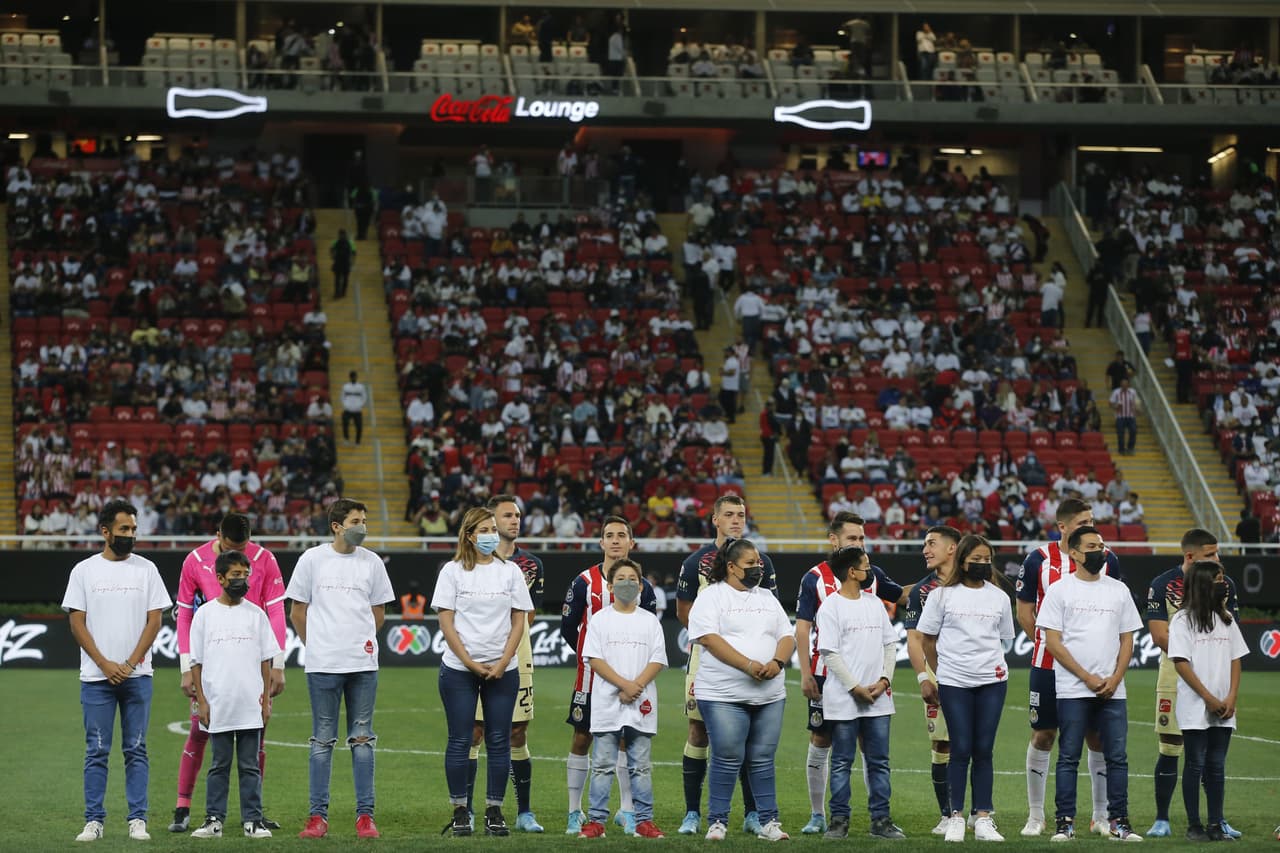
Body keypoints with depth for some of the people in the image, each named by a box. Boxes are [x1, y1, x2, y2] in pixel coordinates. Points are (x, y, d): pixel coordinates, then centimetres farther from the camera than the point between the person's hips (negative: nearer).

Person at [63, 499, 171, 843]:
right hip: (96, 677, -1)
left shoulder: (146, 569, 5)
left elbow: (154, 620, 2)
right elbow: (77, 622, 0)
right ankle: (94, 821, 5)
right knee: (96, 751, 1)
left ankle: (137, 820, 5)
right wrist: (105, 664, -9)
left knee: (136, 750, 2)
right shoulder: (84, 570, 3)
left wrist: (130, 664, -8)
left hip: (137, 675, 1)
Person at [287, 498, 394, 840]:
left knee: (362, 739, 2)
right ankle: (318, 815, 5)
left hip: (363, 664, 2)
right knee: (322, 740, 2)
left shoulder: (372, 562, 7)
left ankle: (365, 815, 5)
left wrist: (361, 642, 13)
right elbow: (297, 612, 8)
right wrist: (316, 645, 7)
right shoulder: (312, 559, 2)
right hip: (323, 665, -2)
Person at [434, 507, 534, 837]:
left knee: (499, 741, 1)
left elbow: (519, 621, 5)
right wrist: (471, 663, -10)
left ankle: (495, 811, 6)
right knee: (460, 741, -1)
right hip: (459, 669, -2)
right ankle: (460, 812, 5)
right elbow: (446, 622, -3)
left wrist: (502, 663, -7)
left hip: (502, 670, 2)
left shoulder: (510, 571, 7)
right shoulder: (453, 571, 1)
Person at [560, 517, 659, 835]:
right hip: (591, 675, -1)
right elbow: (568, 627, 3)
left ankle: (627, 811, 11)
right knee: (582, 738, 2)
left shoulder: (643, 587, 2)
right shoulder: (584, 582, -2)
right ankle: (575, 812, 10)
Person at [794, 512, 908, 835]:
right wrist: (805, 673, -11)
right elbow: (802, 627, -5)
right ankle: (817, 816, 12)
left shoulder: (873, 574, 5)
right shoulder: (815, 578, -4)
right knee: (821, 741, 4)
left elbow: (901, 597, 22)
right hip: (826, 673, -2)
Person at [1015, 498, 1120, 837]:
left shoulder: (1107, 559, 2)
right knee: (1043, 735, 4)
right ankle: (1035, 815, 13)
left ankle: (1101, 816, 12)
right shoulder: (1038, 560, -3)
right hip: (1049, 665, -1)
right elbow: (1024, 609, 6)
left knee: (1098, 735, 3)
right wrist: (1047, 643, 2)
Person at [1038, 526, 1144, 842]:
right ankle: (1065, 822, 3)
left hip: (1112, 690, 3)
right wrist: (1088, 677, -10)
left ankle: (1119, 822, 7)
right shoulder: (1060, 590, 0)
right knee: (1068, 757, -1)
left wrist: (1115, 679, -4)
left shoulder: (1118, 590, 12)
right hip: (1072, 690, -3)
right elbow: (1053, 642, -5)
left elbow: (1127, 640, 12)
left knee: (1117, 756, 2)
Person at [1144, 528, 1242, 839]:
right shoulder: (1163, 586, -3)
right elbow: (1160, 636, -8)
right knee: (1169, 749, -1)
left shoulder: (1225, 585, 7)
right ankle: (1162, 820, 7)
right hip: (1175, 680, -3)